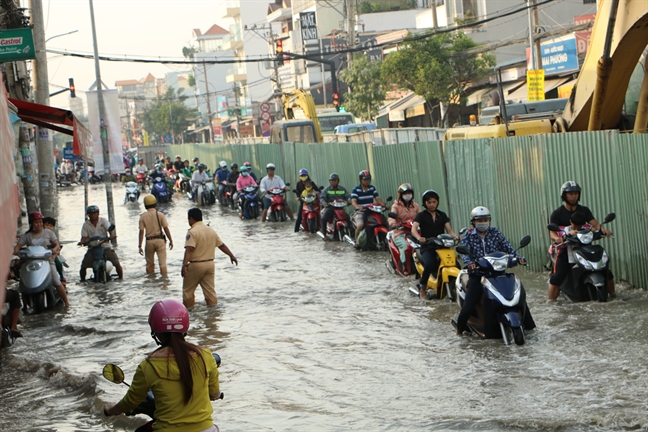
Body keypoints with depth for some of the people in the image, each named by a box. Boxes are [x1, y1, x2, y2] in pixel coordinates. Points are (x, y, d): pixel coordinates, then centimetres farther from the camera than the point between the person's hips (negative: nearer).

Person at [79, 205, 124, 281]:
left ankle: (121, 278, 5)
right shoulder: (86, 224, 6)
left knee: (117, 263, -12)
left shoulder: (103, 221, 2)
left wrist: (112, 235, -33)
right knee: (83, 266, -8)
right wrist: (82, 242, -21)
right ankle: (82, 280, 14)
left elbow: (110, 229, -11)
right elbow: (84, 237, 2)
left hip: (105, 246, -1)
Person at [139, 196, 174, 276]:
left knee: (150, 264, 15)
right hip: (160, 240, -1)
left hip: (149, 241, 1)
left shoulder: (143, 216, -3)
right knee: (162, 262, 2)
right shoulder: (160, 215, -5)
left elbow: (141, 232, -5)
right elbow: (166, 228, -6)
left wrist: (140, 246, -1)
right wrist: (171, 241, 4)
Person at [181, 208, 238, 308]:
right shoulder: (211, 231, 8)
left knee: (188, 290, 7)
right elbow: (222, 245, 16)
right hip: (210, 264, 6)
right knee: (210, 290, 10)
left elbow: (189, 249, -26)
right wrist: (232, 256, 27)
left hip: (196, 265, -6)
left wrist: (185, 265, -33)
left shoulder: (192, 232, -14)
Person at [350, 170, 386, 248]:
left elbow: (377, 198, 4)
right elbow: (353, 201, -15)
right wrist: (358, 207, -37)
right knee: (360, 225, -33)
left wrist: (383, 204, -16)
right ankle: (356, 241, -9)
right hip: (360, 212, -5)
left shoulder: (372, 188, 13)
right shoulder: (356, 190, -3)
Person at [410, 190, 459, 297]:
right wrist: (419, 238, -32)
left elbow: (449, 229, 7)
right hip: (427, 247, -3)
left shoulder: (442, 215, 17)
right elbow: (413, 229, -10)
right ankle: (422, 286, -10)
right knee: (429, 264, -31)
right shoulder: (421, 216, 6)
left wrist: (455, 236, -16)